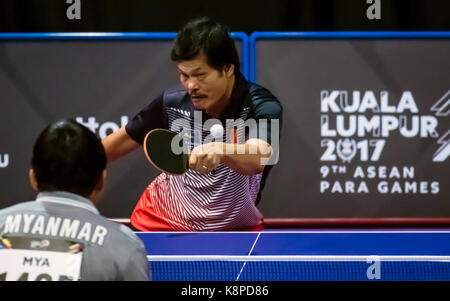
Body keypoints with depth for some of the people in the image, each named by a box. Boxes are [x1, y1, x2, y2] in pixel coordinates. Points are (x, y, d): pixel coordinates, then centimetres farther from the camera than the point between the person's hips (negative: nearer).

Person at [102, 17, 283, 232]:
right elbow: (126, 139, 9)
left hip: (234, 227, -2)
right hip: (163, 221, 2)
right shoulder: (172, 103, -10)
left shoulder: (263, 108, -21)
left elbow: (258, 158, -42)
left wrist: (219, 150, -61)